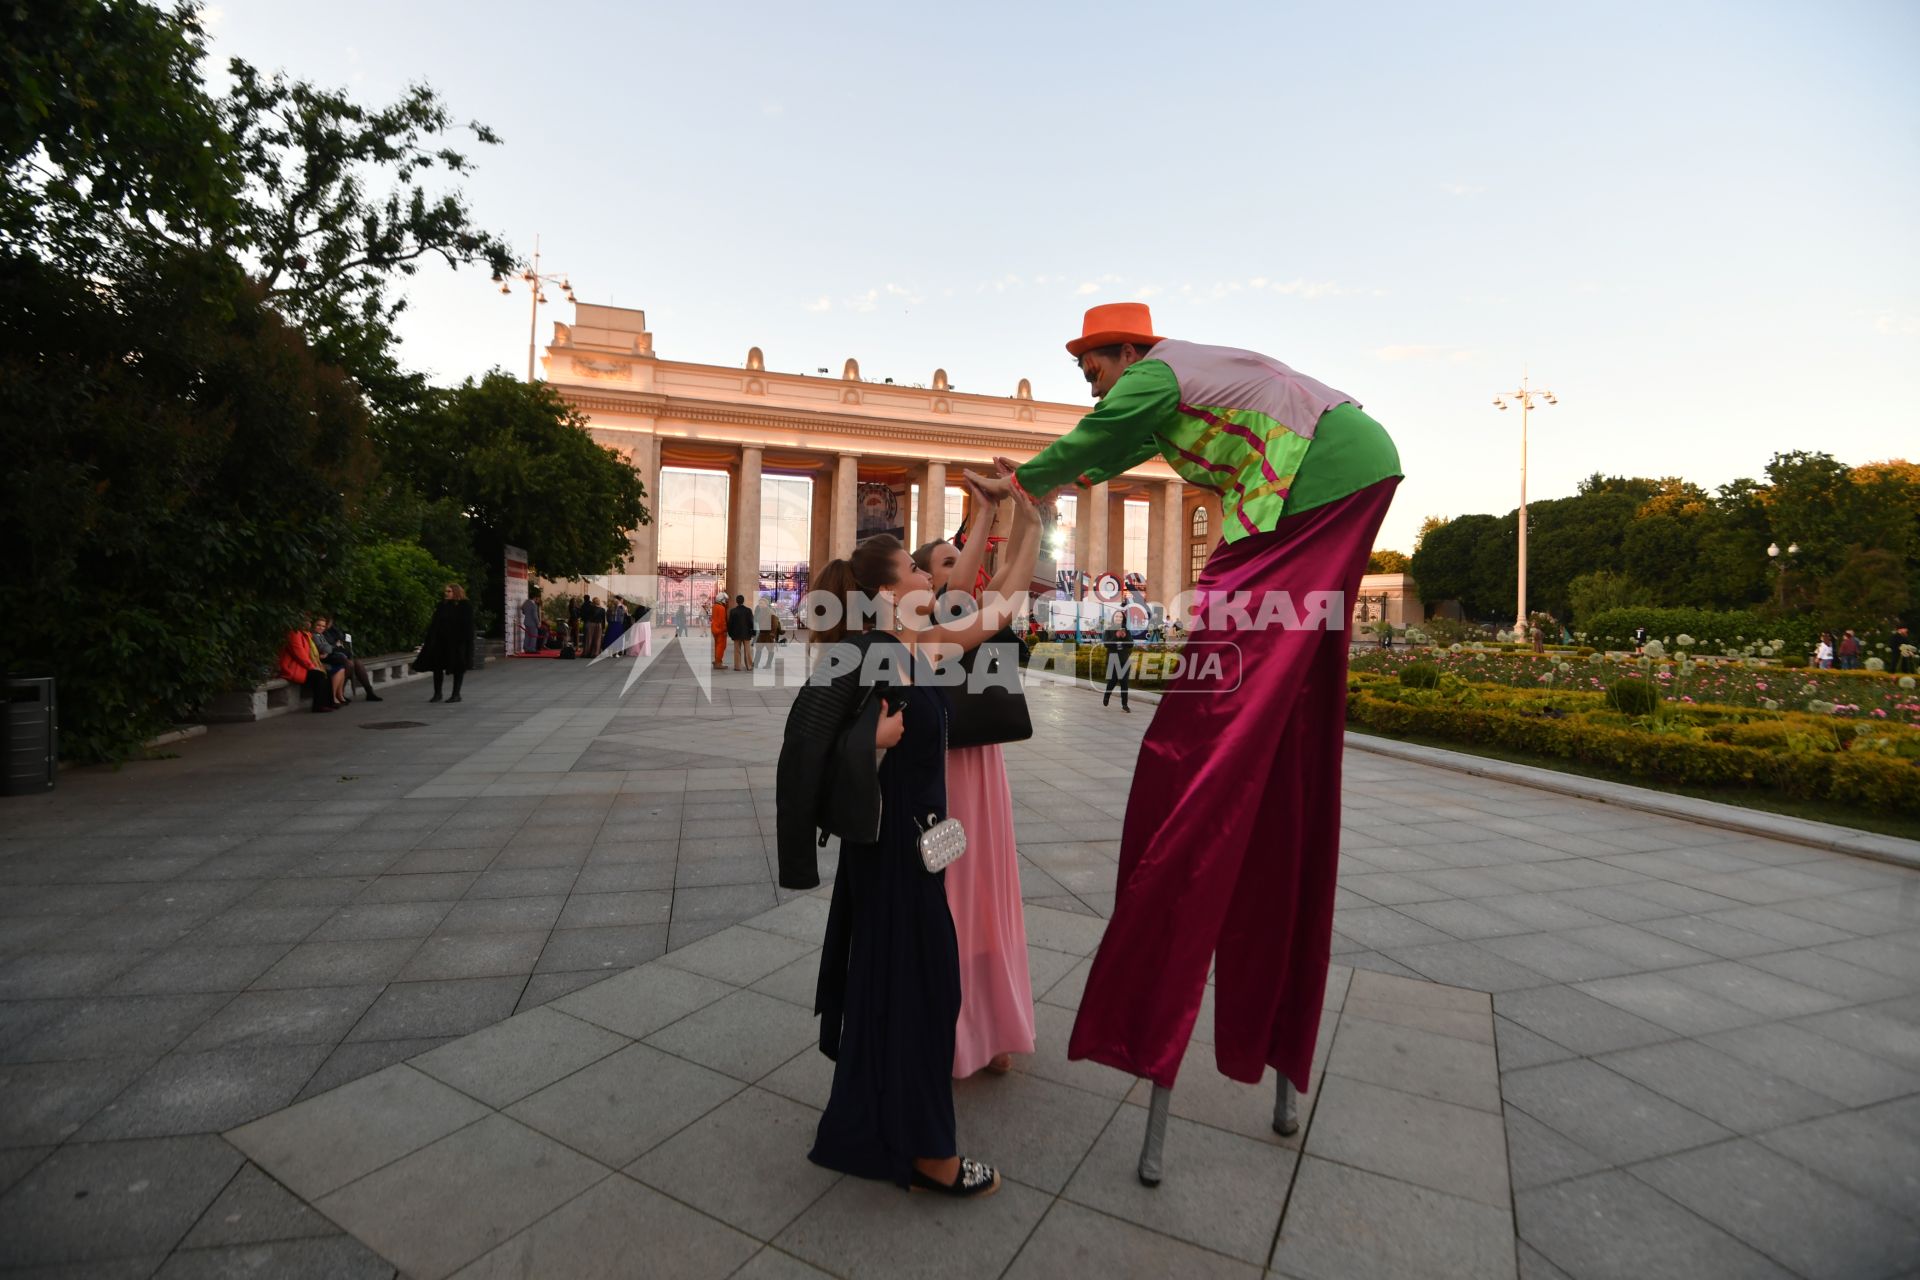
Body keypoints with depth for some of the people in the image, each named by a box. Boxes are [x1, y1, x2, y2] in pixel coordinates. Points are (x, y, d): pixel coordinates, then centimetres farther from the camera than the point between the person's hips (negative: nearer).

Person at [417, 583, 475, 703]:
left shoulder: (465, 606, -5)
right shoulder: (441, 606, 11)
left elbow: (467, 626, -10)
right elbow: (434, 624, 11)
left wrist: (467, 642, -17)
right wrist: (429, 640, 6)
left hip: (457, 641, -5)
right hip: (440, 640, 5)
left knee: (458, 668, 2)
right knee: (437, 666, 6)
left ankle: (456, 694, 9)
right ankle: (437, 693, 17)